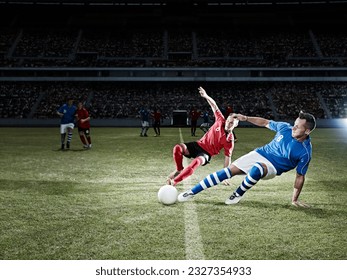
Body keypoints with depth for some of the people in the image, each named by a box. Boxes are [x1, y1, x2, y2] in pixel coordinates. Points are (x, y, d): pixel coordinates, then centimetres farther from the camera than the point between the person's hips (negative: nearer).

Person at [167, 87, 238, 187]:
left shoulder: (230, 140, -10)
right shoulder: (220, 121, -3)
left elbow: (227, 158, -7)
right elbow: (214, 106, 3)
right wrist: (206, 96, -10)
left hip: (206, 154, -4)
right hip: (199, 144, 4)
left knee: (197, 162, -40)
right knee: (178, 148, -25)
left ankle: (174, 181, -33)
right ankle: (179, 170, -1)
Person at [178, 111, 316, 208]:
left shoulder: (305, 152, -18)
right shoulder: (285, 127, -8)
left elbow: (300, 176, -9)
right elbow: (266, 122, 8)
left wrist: (295, 200, -6)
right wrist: (246, 118, -2)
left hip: (273, 167, -4)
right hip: (260, 153, 4)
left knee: (256, 169, -39)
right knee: (230, 170, -11)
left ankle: (238, 194, -9)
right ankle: (192, 192, -5)